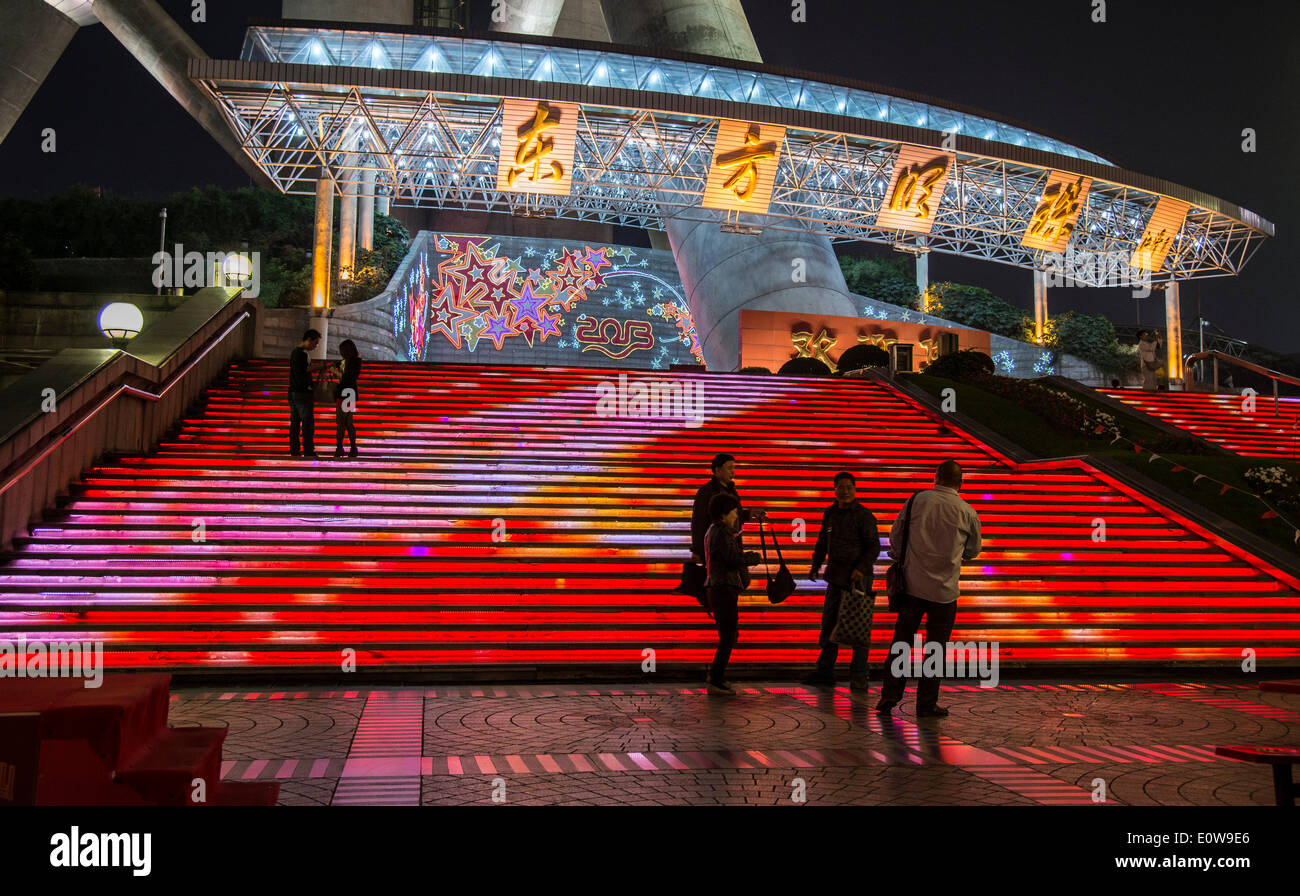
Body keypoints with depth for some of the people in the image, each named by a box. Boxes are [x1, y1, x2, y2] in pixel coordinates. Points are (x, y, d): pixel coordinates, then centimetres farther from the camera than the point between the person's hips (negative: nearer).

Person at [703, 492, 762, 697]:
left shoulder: (715, 531, 16)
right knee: (728, 636, -8)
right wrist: (755, 557, -6)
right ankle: (716, 682, -9)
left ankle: (716, 676, 25)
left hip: (720, 589, 11)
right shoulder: (720, 533, -14)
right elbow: (734, 559, -19)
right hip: (724, 589, -11)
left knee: (729, 634, 18)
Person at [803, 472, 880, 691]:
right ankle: (825, 670, 19)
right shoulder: (830, 513, 11)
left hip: (858, 577, -6)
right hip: (836, 575, 6)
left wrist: (862, 568, -21)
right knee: (829, 623, 9)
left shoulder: (864, 515, -8)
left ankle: (859, 676, 4)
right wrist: (815, 566, 14)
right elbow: (822, 542, 22)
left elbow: (874, 546, -9)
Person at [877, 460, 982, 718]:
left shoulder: (918, 500, -3)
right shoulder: (968, 513, -3)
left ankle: (890, 695, 9)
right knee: (935, 647, 8)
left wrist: (899, 558, 22)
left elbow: (895, 535, 4)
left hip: (913, 584, 1)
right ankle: (927, 703, 11)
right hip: (944, 590, -1)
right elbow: (973, 550, 12)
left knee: (901, 641, 10)